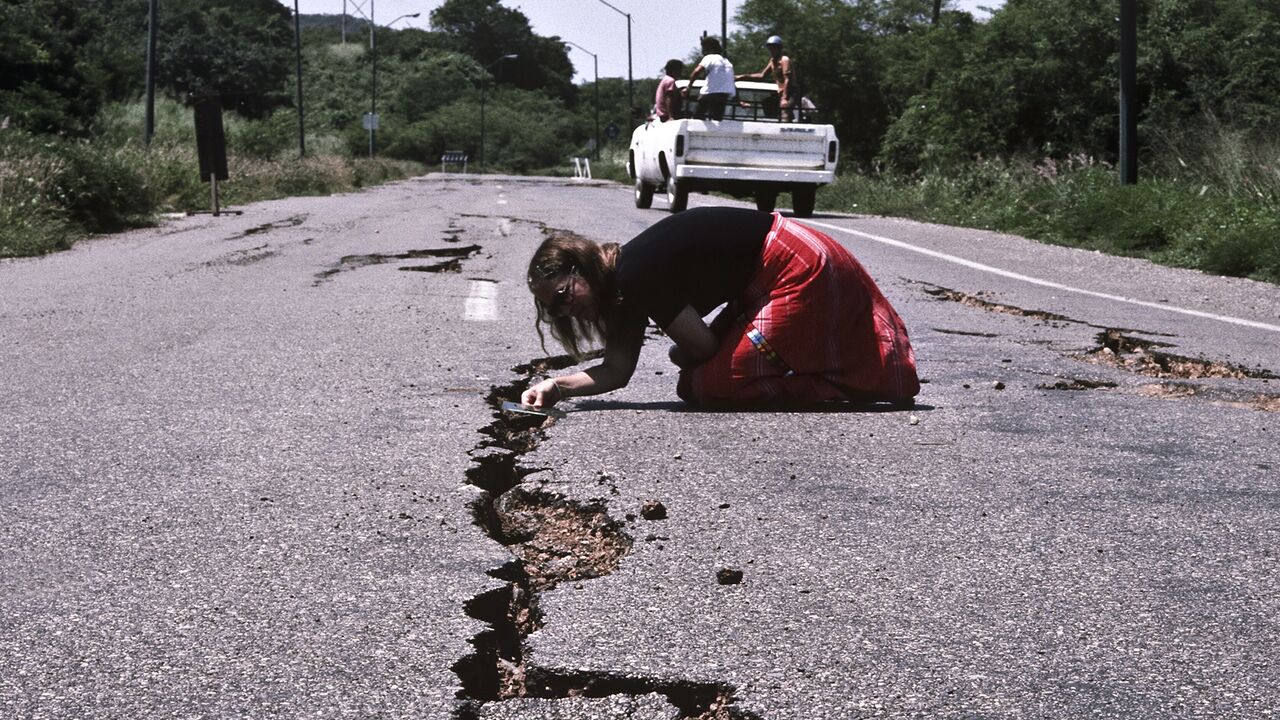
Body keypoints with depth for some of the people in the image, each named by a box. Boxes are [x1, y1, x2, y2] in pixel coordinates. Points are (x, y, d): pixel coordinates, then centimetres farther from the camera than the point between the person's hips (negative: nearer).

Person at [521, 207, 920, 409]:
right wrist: (558, 386, -7)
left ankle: (837, 389, -4)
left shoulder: (637, 275, -21)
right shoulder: (623, 282, 8)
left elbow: (703, 346, -14)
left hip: (799, 273, -10)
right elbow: (616, 370, 8)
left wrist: (682, 357, 9)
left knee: (709, 383, -12)